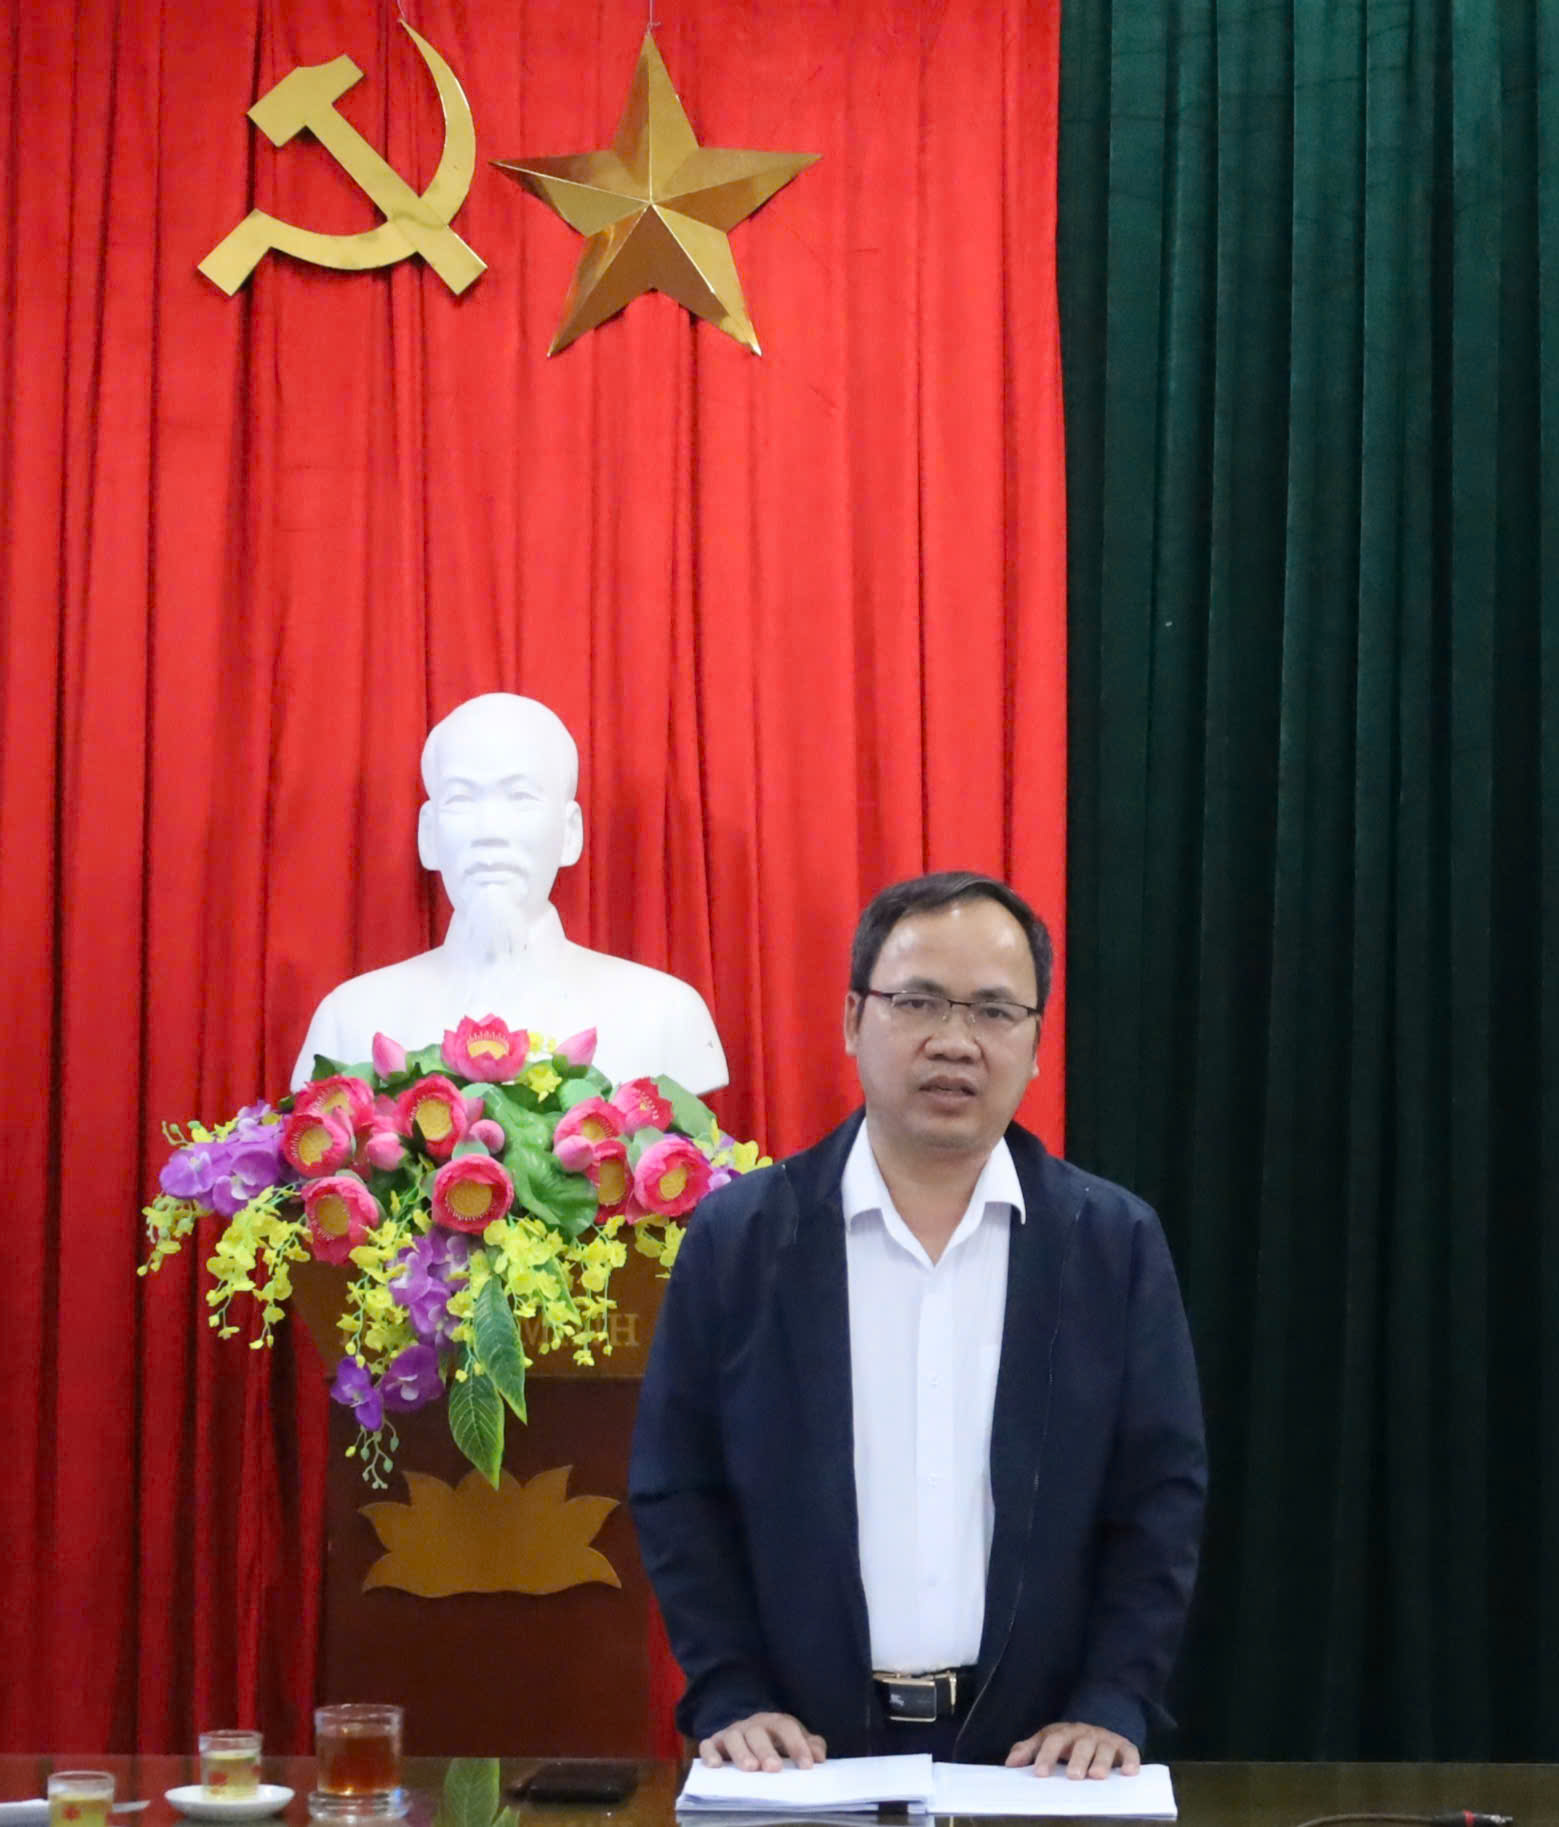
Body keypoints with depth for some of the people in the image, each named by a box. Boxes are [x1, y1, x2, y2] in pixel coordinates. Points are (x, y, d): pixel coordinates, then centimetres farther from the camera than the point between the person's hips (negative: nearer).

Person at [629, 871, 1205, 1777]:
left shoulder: (1116, 1243, 0)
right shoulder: (738, 1235, -2)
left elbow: (1161, 1495, 0)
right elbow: (679, 1492, 0)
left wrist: (1112, 1706, -9)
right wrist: (731, 1700, -8)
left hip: (1040, 1758, 1)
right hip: (807, 1754, 0)